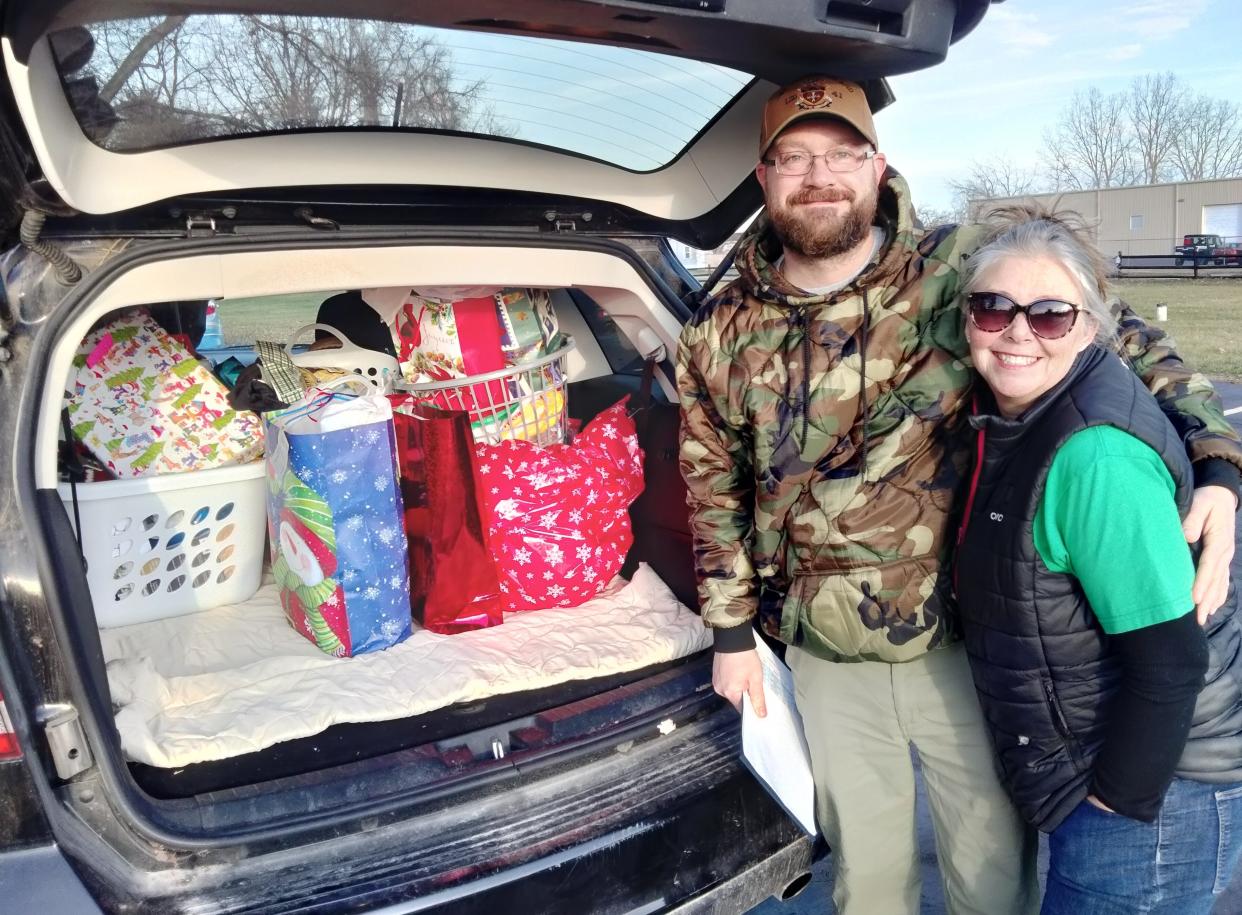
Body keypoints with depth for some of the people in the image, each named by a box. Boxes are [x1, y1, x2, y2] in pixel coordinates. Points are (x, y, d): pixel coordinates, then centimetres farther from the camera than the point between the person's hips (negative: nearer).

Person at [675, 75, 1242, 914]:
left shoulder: (960, 269, -13)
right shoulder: (723, 334, -5)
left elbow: (1122, 339, -5)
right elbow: (713, 487, 5)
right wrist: (732, 632, 7)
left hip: (966, 643, -1)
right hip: (826, 658, 2)